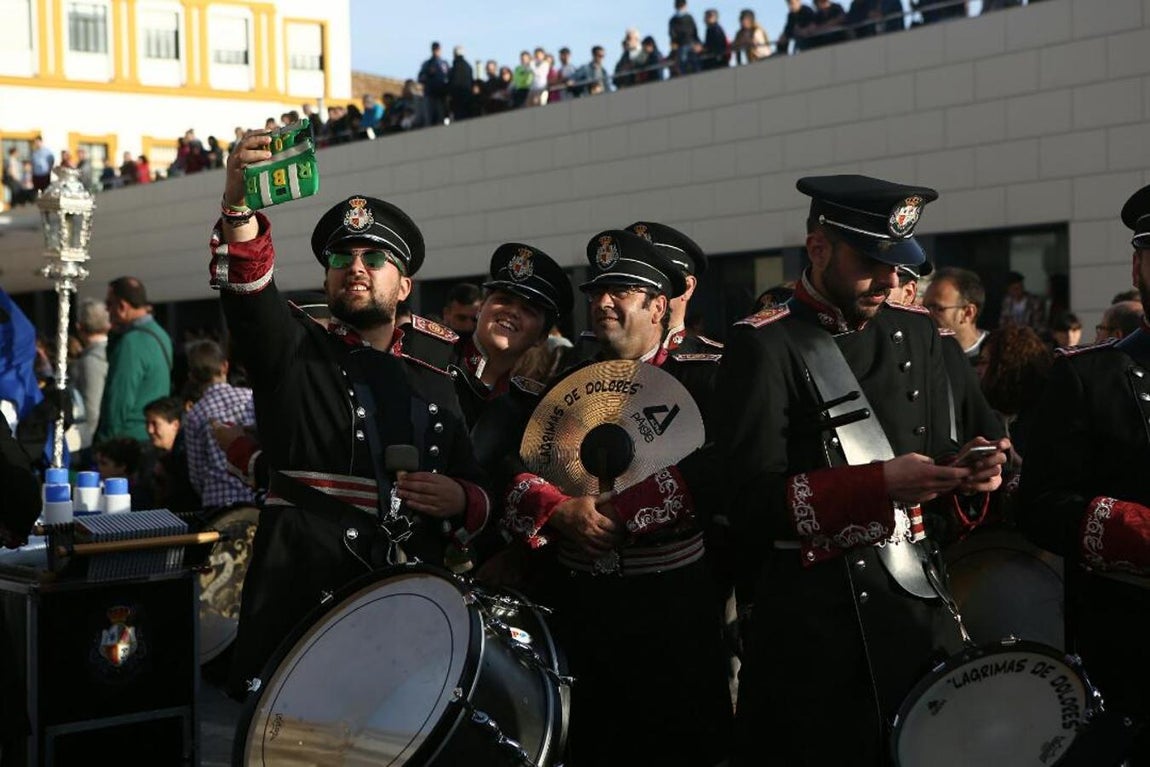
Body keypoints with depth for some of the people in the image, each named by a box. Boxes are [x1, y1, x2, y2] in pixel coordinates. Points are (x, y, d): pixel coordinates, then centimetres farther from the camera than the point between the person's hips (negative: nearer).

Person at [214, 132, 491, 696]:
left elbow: (479, 494, 19)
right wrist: (238, 211, -33)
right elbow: (249, 293, -15)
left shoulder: (435, 380, 16)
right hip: (301, 602, -2)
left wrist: (461, 501, -5)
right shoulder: (294, 352, 7)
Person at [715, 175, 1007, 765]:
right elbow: (753, 500, -16)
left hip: (915, 605, 6)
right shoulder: (764, 346, -9)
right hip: (813, 623, -6)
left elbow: (932, 456, 15)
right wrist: (880, 484, -26)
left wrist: (964, 472, -8)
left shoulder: (916, 333, 11)